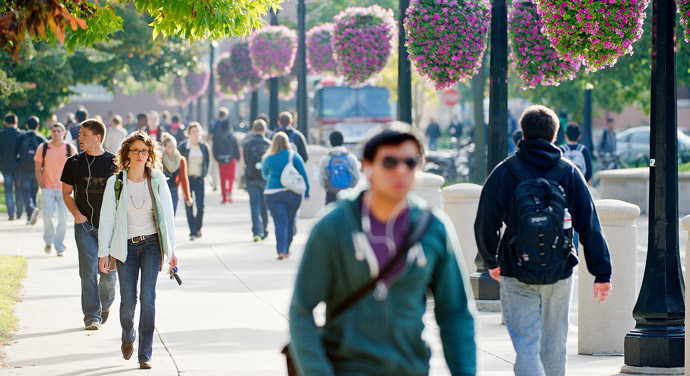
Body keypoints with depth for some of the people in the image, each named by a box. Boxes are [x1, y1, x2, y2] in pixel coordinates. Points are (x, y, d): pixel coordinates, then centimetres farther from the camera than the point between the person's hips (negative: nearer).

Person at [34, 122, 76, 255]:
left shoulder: (71, 149, 2)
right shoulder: (43, 148, 1)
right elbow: (38, 169, 5)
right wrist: (42, 186, -2)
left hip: (64, 189, 0)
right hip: (48, 189, 0)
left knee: (63, 219, -2)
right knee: (47, 215, -11)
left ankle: (60, 247, 8)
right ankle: (48, 241, 13)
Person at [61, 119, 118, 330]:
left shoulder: (113, 162, 1)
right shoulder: (74, 163, 6)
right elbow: (66, 193, 12)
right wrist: (76, 214, -5)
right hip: (85, 226, 1)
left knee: (108, 273, 2)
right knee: (88, 270, -7)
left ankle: (105, 307, 27)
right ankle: (91, 315, -3)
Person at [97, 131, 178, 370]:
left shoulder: (157, 181, 0)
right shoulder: (116, 183, -1)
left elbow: (167, 216, 5)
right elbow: (107, 218, 2)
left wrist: (171, 250, 4)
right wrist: (103, 252, -2)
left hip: (152, 244, 0)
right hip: (126, 246, 0)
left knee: (148, 297, -13)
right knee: (128, 300, -3)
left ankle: (145, 355, -8)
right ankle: (128, 337, 31)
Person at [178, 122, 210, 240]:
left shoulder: (203, 146, 6)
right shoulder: (183, 146, -3)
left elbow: (208, 159, 19)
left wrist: (205, 172, 8)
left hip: (199, 179, 2)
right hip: (187, 179, -2)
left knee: (200, 206, -6)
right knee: (189, 206, -3)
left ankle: (198, 228, 15)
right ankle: (193, 232, 1)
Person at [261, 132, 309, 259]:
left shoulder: (268, 158, 4)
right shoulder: (294, 156, 1)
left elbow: (264, 175, 21)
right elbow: (304, 175, 0)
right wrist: (306, 192, 7)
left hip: (272, 193, 0)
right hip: (292, 193, 0)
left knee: (280, 222, -5)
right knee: (290, 222, 14)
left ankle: (281, 250, -19)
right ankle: (286, 250, 23)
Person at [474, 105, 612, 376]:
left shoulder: (504, 172, -3)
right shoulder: (569, 173, 1)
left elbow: (485, 224, 2)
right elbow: (590, 225, -2)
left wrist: (491, 261, 20)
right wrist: (602, 273, 0)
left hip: (517, 277, -2)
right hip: (559, 275, 2)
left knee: (526, 349, -4)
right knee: (554, 348, 16)